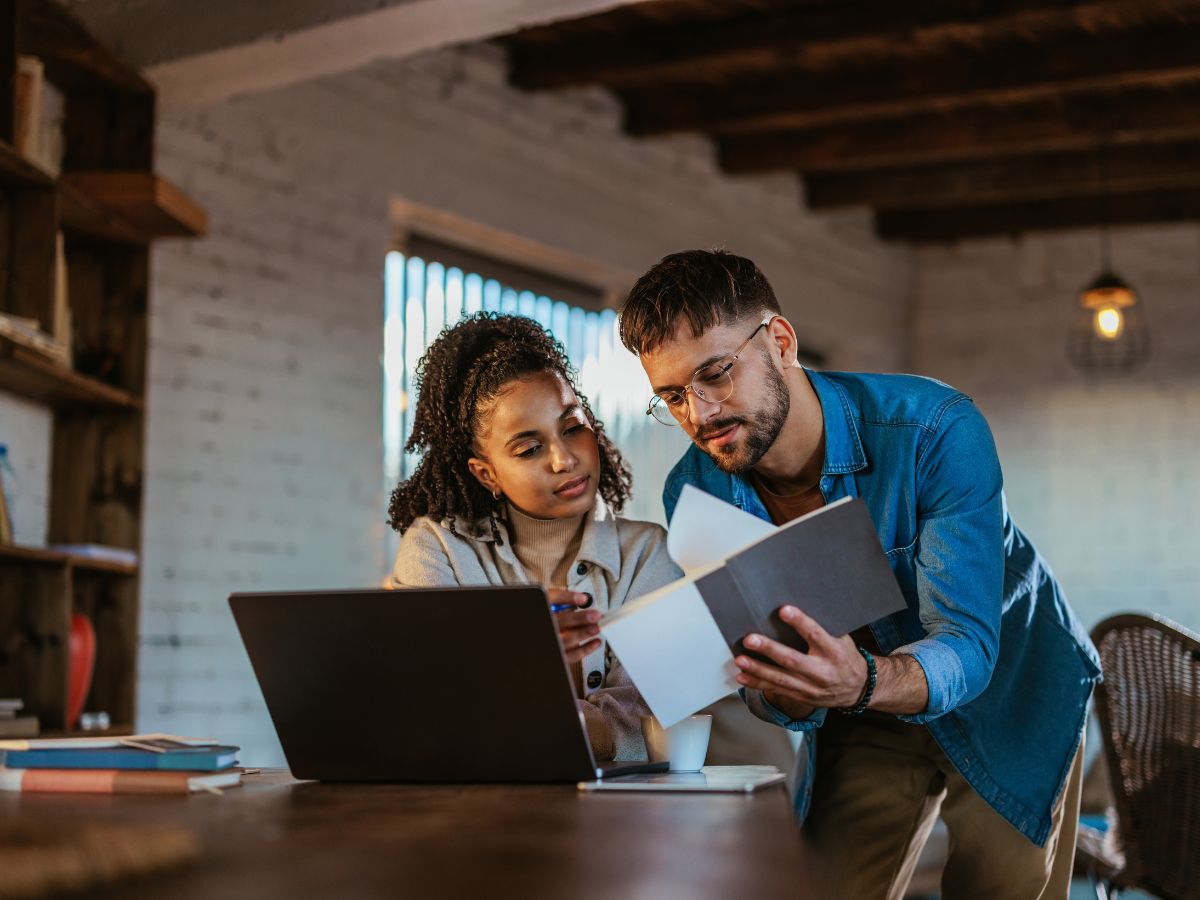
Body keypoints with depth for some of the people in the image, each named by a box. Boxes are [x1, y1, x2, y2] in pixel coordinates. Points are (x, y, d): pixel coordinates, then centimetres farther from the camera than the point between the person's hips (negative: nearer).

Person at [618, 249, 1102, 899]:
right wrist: (791, 694, -39)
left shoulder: (936, 431, -31)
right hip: (863, 721, 2)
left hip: (1005, 700, -2)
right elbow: (780, 699, -14)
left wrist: (861, 683, -58)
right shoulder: (692, 494, -19)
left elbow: (967, 648, -36)